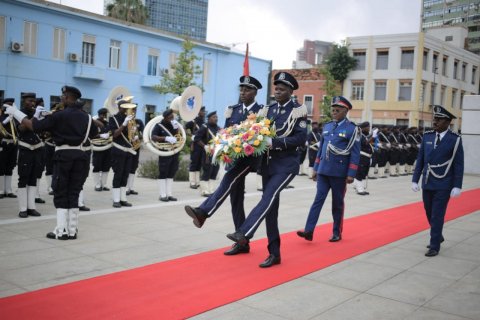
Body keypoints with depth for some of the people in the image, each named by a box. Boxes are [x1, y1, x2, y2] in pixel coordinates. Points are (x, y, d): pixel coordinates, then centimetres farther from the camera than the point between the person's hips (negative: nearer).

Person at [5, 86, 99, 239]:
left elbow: (33, 126, -9)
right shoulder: (86, 117, 8)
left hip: (63, 155, -5)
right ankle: (72, 230, 9)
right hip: (80, 155, 5)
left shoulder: (59, 115, -9)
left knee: (60, 193, 3)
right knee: (73, 193, 9)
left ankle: (61, 231, 0)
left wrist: (15, 112, 3)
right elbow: (94, 133, 22)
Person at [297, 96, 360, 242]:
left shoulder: (352, 129, -5)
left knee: (337, 203, 6)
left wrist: (351, 174, -13)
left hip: (339, 172, -4)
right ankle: (309, 231, -6)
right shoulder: (327, 126, 10)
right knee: (318, 200, -2)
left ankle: (337, 233, 18)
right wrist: (316, 168, 13)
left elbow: (355, 153, -7)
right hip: (323, 171, 4)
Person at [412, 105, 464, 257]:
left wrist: (457, 186, -12)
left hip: (443, 186, -5)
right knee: (430, 214, 16)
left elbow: (458, 165, -8)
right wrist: (415, 180, 4)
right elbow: (420, 160, 7)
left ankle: (434, 246, 10)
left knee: (437, 216, -2)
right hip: (427, 184, 5)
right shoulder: (427, 136, 3)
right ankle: (438, 236, 39)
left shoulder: (455, 139, -8)